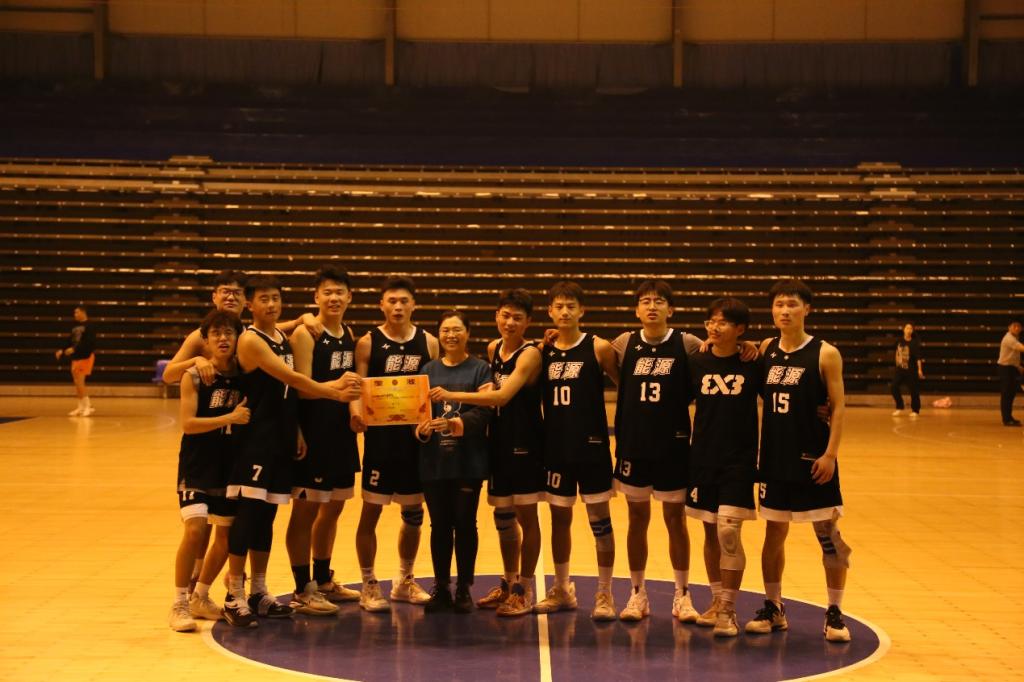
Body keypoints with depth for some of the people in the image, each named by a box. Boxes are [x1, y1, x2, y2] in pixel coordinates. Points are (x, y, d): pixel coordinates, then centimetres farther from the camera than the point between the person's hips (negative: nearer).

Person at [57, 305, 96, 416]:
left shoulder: (88, 326, -11)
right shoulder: (75, 326, 13)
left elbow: (88, 343, -21)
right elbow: (70, 341, 16)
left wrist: (74, 349, -26)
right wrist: (62, 351, 3)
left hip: (86, 356, -8)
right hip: (76, 357, 8)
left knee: (79, 382, -11)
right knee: (77, 383, 8)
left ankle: (88, 406, -3)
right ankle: (81, 407, 14)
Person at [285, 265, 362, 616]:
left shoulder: (349, 334, 11)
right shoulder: (305, 333, -11)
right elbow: (302, 387, -17)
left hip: (341, 434, 8)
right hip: (313, 435, -8)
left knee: (333, 508, 17)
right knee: (305, 511, 0)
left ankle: (324, 582, 31)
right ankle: (302, 591, 9)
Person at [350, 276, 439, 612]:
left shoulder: (428, 342, 5)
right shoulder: (368, 342, -3)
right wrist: (356, 411, -28)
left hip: (417, 436, 3)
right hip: (380, 435, -3)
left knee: (413, 513, 12)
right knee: (371, 510, 0)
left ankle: (405, 580, 28)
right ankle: (368, 585, 12)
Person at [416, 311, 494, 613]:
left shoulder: (481, 369, 0)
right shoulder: (428, 370, 9)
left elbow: (483, 412, -11)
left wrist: (454, 424, -26)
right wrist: (421, 427, -18)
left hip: (468, 460, -2)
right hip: (434, 460, 2)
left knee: (465, 523, 4)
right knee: (439, 524, 8)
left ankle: (464, 589, 14)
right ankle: (441, 588, 18)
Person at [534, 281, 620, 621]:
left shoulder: (599, 348, -6)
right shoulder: (543, 351, 6)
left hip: (591, 446, -4)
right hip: (556, 448, 4)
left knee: (599, 519, 1)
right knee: (559, 518, 13)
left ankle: (604, 594, 10)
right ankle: (562, 589, 26)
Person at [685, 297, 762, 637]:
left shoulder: (754, 364, -5)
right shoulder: (696, 362, 0)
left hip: (739, 460, -3)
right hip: (702, 458, 3)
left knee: (729, 531, -11)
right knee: (710, 532, 11)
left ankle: (728, 611, -1)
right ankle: (717, 601, 26)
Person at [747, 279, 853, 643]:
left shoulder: (825, 354, -8)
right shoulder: (766, 349, 4)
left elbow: (838, 405, -9)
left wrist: (830, 453, -15)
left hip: (812, 458, -4)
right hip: (774, 456, 4)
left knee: (829, 536, 2)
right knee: (774, 534, 11)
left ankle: (834, 612, 12)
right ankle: (773, 609, 22)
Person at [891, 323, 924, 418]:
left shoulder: (915, 343, -12)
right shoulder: (900, 340, 1)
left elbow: (918, 356, -16)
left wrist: (919, 369, -22)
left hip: (911, 370, -4)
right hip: (900, 368, 4)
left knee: (913, 390, 1)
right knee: (894, 387, -1)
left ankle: (915, 411, 14)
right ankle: (899, 408, 15)